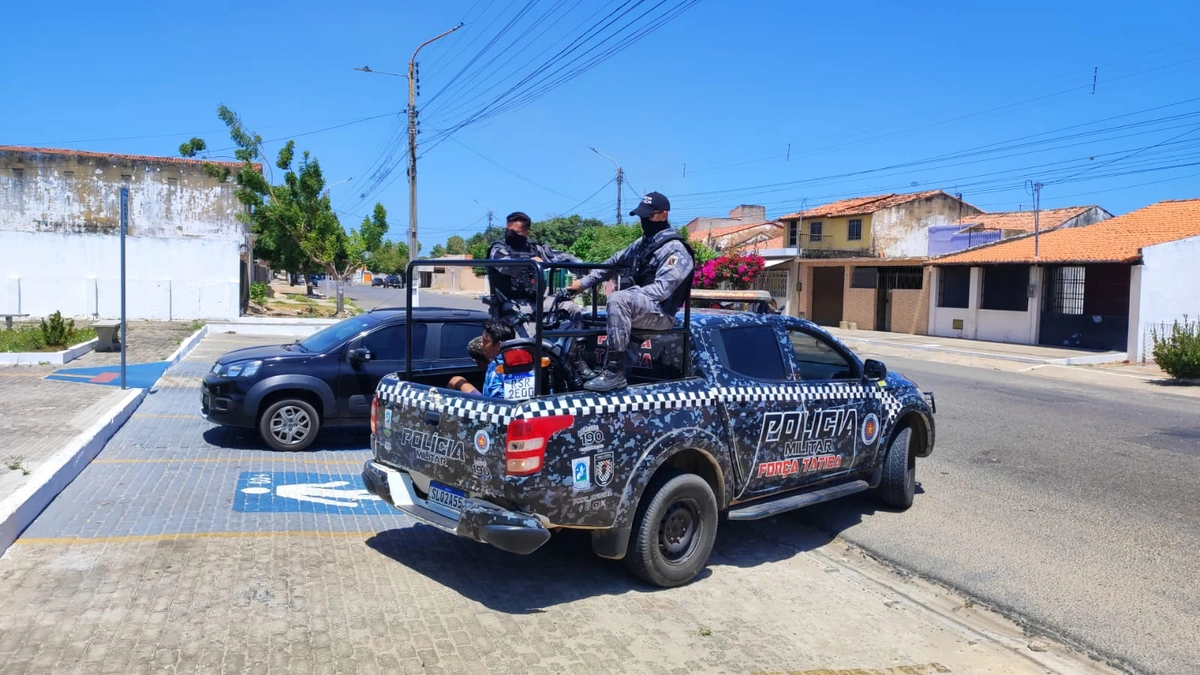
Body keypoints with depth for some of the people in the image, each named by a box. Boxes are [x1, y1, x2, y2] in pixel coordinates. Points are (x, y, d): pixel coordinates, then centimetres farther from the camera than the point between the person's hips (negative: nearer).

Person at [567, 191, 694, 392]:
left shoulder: (675, 249, -11)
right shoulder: (643, 243, 15)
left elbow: (661, 290, -21)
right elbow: (614, 263, 17)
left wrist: (629, 294, -27)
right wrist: (584, 282, 8)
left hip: (661, 313, -9)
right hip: (639, 307, 9)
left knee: (618, 300, -36)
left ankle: (615, 370, -35)